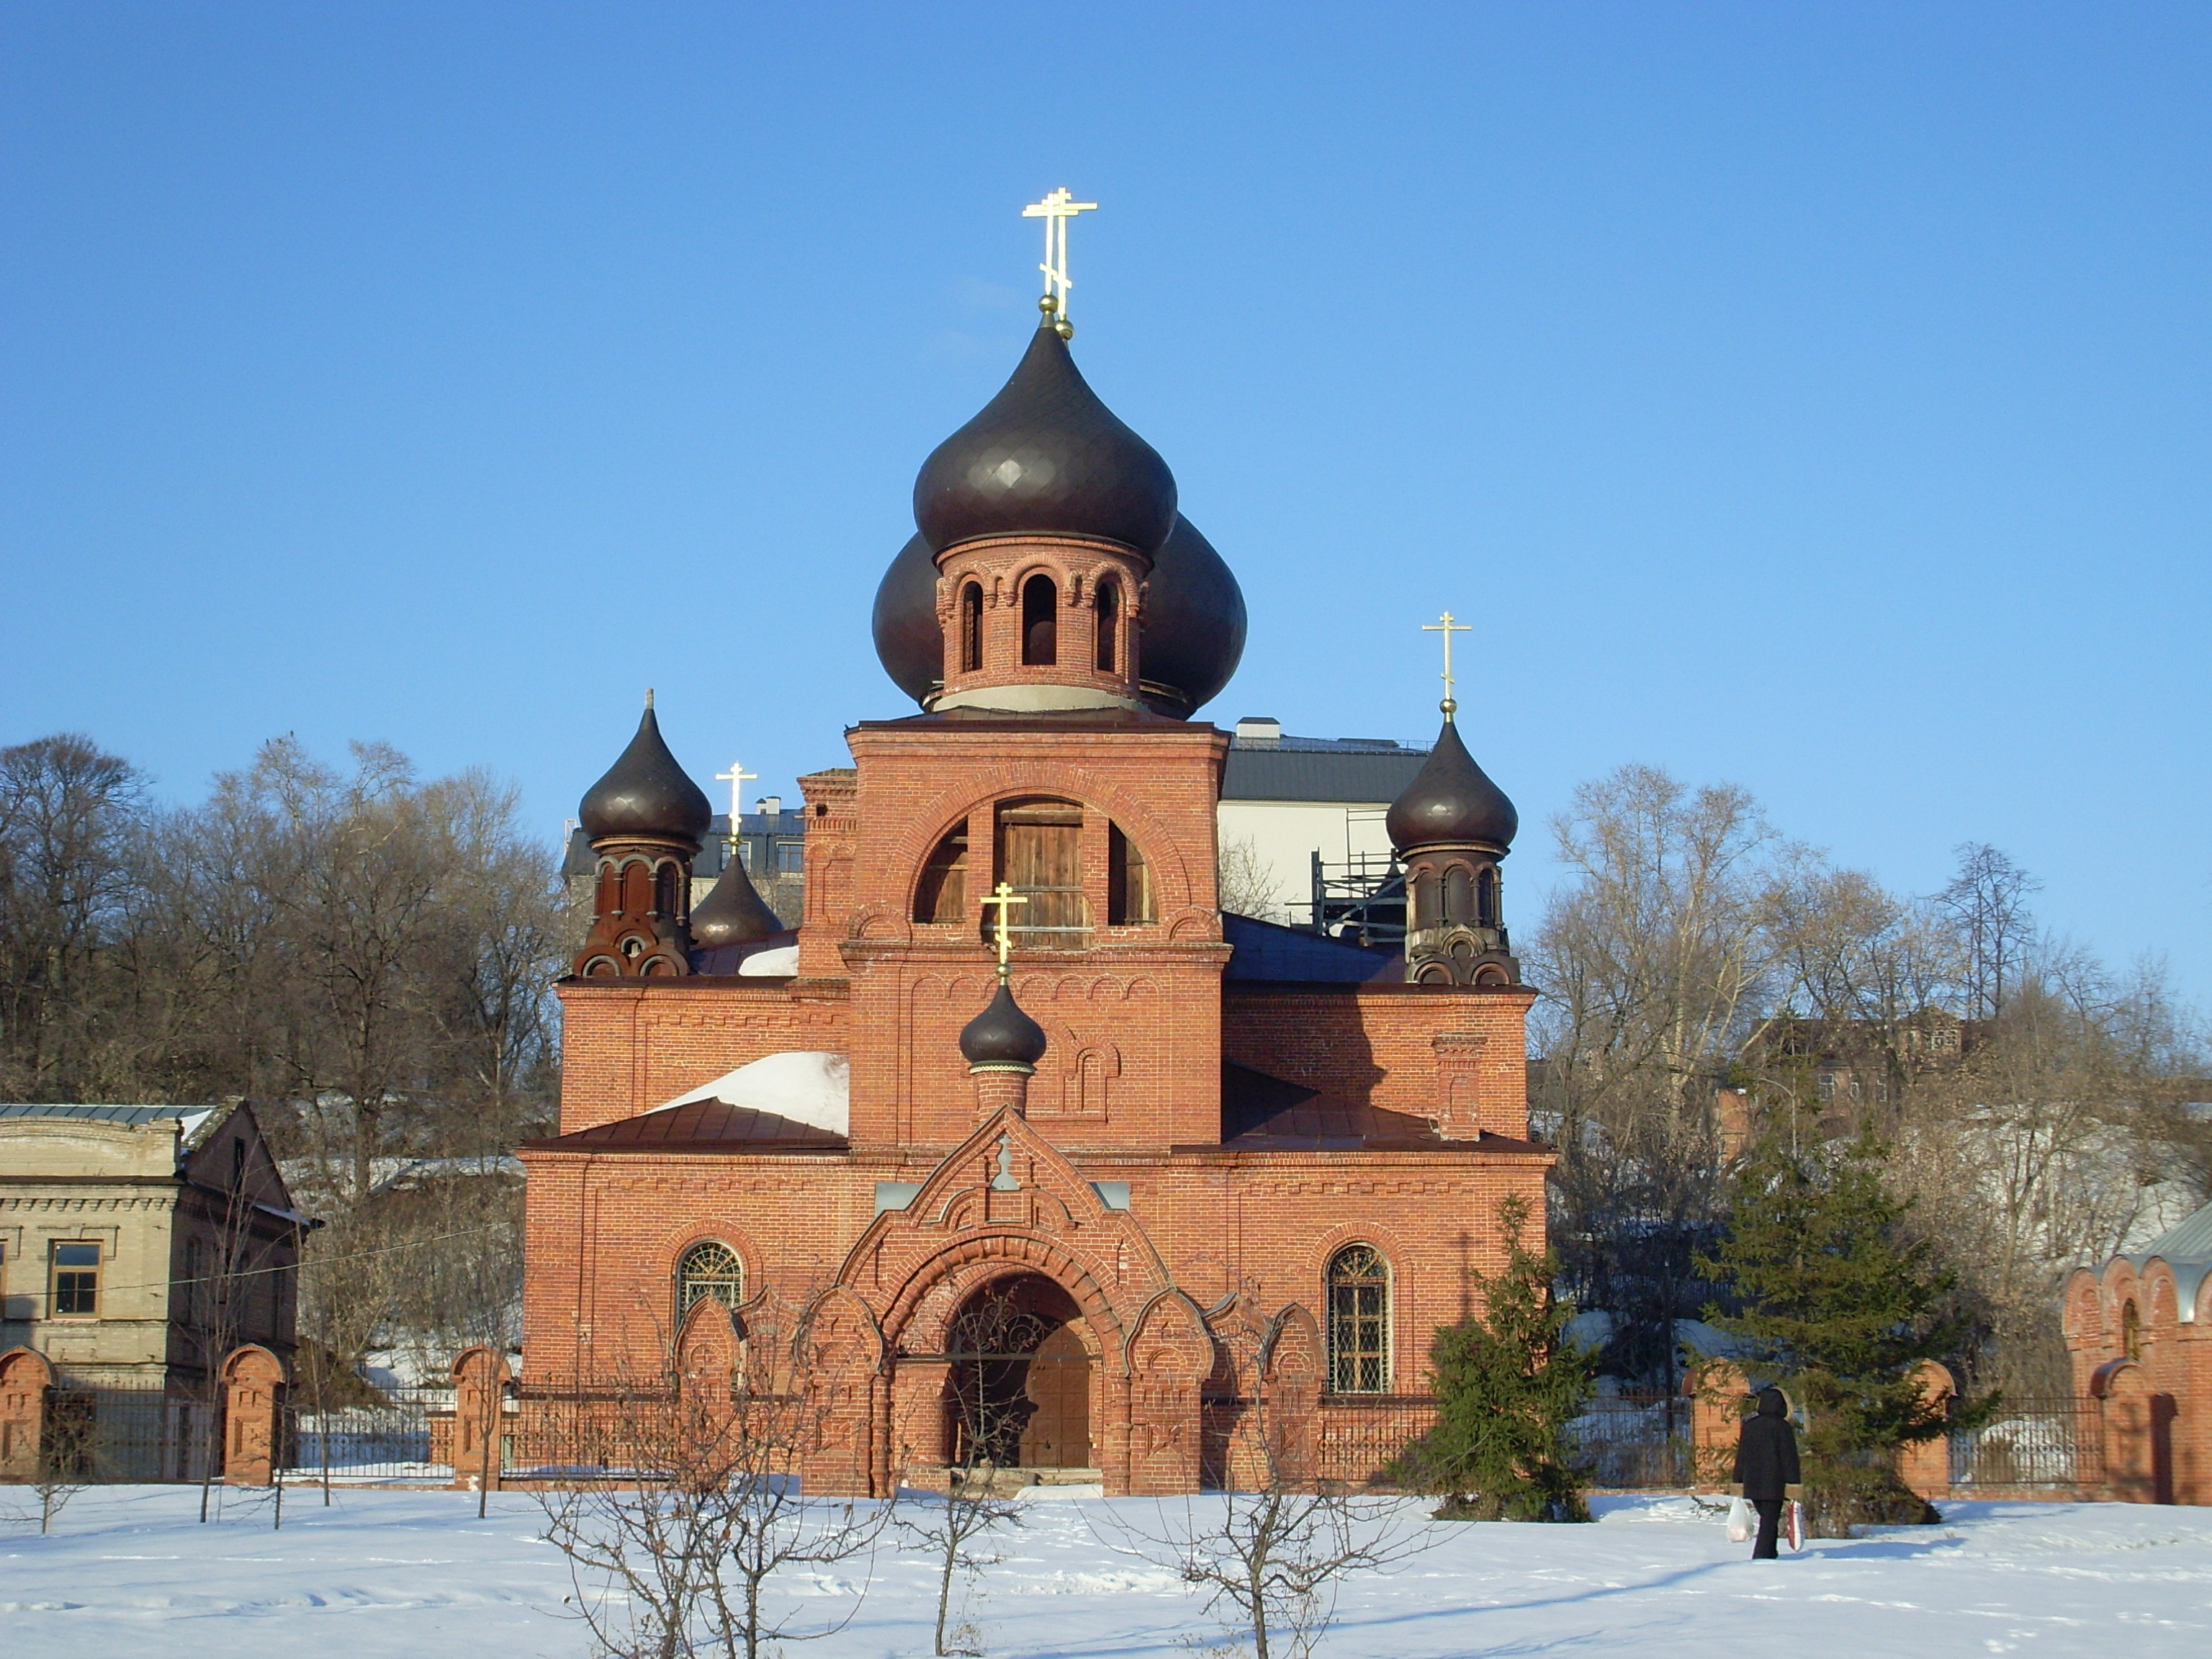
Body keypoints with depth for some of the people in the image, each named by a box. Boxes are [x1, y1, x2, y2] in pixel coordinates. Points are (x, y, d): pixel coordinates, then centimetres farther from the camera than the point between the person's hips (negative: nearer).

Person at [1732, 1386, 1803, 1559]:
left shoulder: (1749, 1426, 11)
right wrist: (1793, 1487, -6)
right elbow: (1790, 1459, -8)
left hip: (1752, 1485, 5)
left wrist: (1739, 1484, 20)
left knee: (1767, 1520, 19)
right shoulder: (1782, 1427, -6)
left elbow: (1741, 1458, 15)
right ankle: (1762, 1557, -16)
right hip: (1774, 1485, -5)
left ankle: (1769, 1553, 18)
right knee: (1770, 1522, -6)